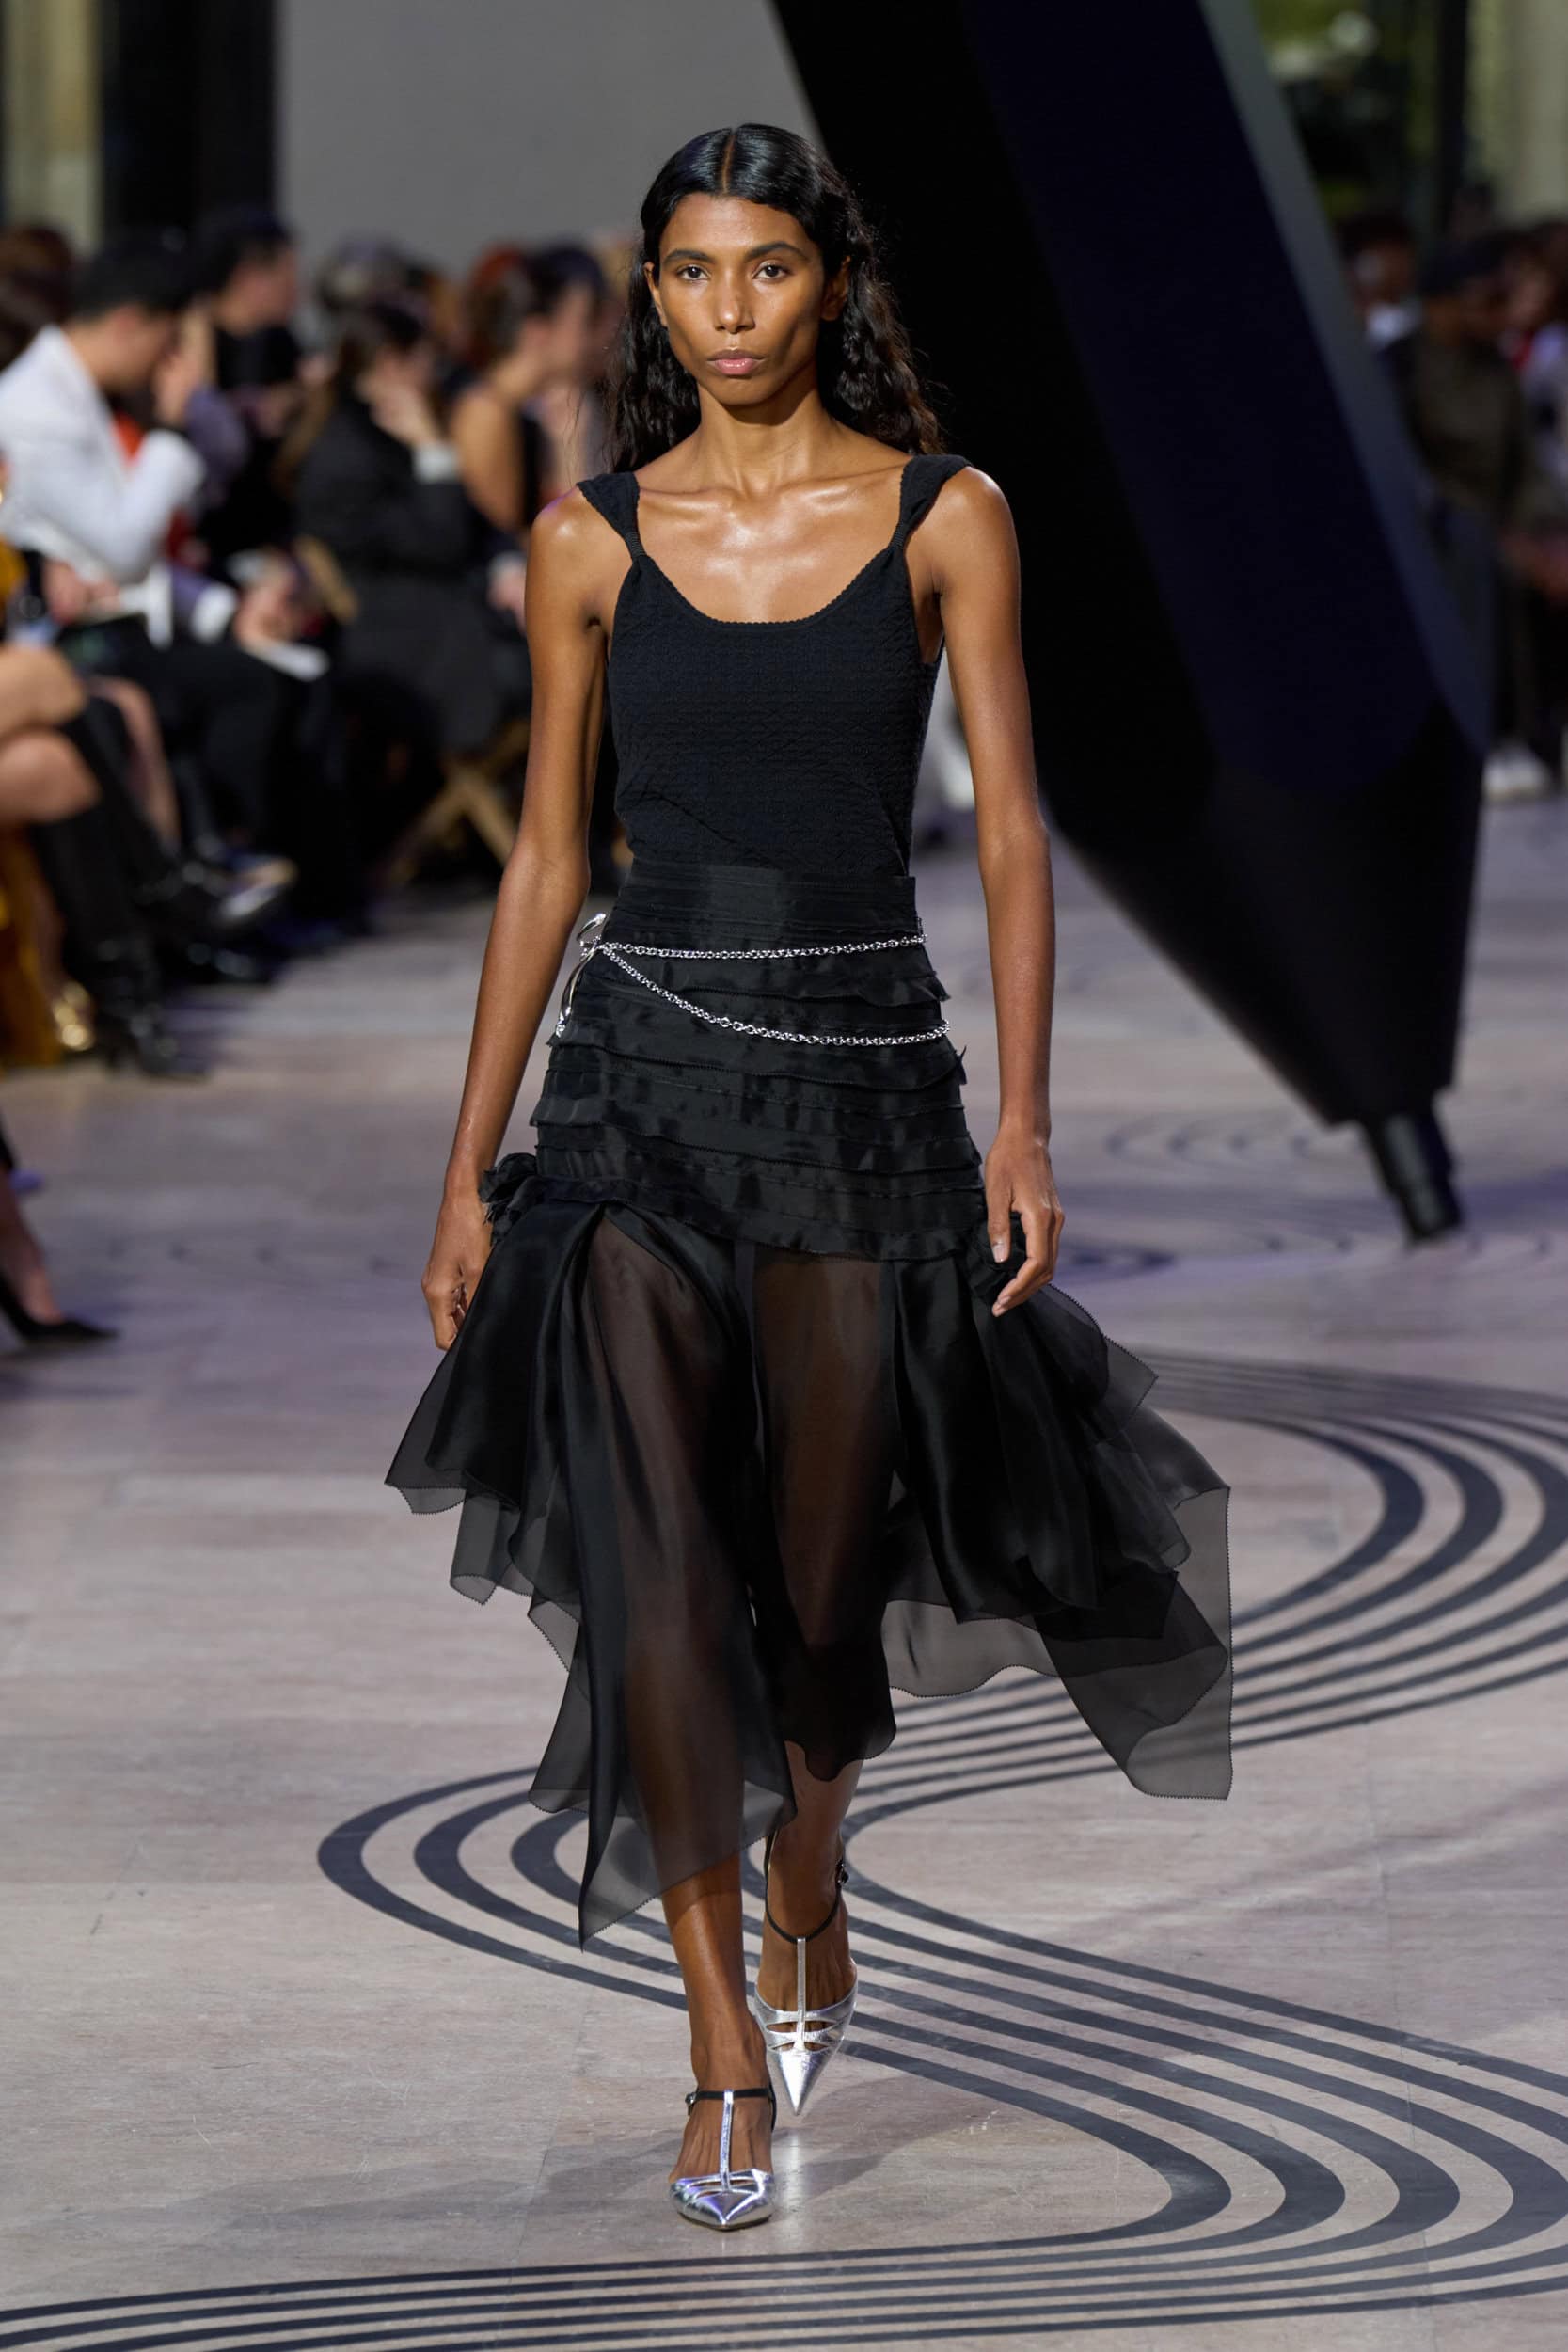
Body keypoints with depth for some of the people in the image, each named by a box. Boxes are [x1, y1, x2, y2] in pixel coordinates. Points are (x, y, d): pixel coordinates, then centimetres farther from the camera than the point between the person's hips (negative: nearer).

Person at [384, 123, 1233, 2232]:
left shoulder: (946, 516, 0)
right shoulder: (593, 540, 4)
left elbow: (1010, 828, -2)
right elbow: (546, 859, 7)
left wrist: (1024, 1119, -11)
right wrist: (469, 1168, 5)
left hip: (864, 1067, 0)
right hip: (646, 1065, 0)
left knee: (823, 1563, 7)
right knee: (658, 1561, -10)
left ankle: (805, 1888, 39)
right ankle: (730, 2058, -4)